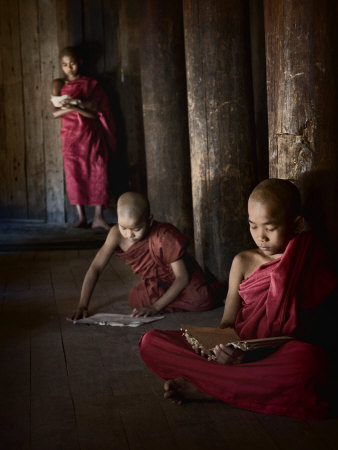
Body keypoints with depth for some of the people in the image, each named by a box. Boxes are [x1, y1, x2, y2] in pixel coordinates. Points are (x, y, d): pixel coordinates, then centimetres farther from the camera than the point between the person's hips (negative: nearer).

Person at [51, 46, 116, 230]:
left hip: (92, 135, -1)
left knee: (98, 173, -9)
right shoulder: (59, 84, 8)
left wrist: (75, 107, -16)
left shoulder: (91, 84, 6)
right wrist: (80, 107, -15)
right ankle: (81, 217, 2)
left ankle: (98, 217, -8)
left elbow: (97, 113, -3)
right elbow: (55, 112, -2)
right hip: (71, 136, 1)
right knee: (74, 174, -4)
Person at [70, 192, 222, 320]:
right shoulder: (116, 234, -22)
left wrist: (155, 307, -32)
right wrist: (82, 305, -29)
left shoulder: (164, 237, -32)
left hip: (180, 279, -5)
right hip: (154, 283, 5)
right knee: (136, 300, -27)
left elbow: (182, 277, -27)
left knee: (200, 302, -33)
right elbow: (95, 268, -20)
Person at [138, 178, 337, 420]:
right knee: (150, 342, -12)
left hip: (277, 359, -3)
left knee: (308, 361, -43)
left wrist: (250, 354, -22)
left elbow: (303, 331, -6)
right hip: (236, 351, 3)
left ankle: (202, 388, -28)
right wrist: (223, 346, -16)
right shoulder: (244, 262, 11)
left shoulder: (310, 266, 1)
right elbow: (228, 320, 9)